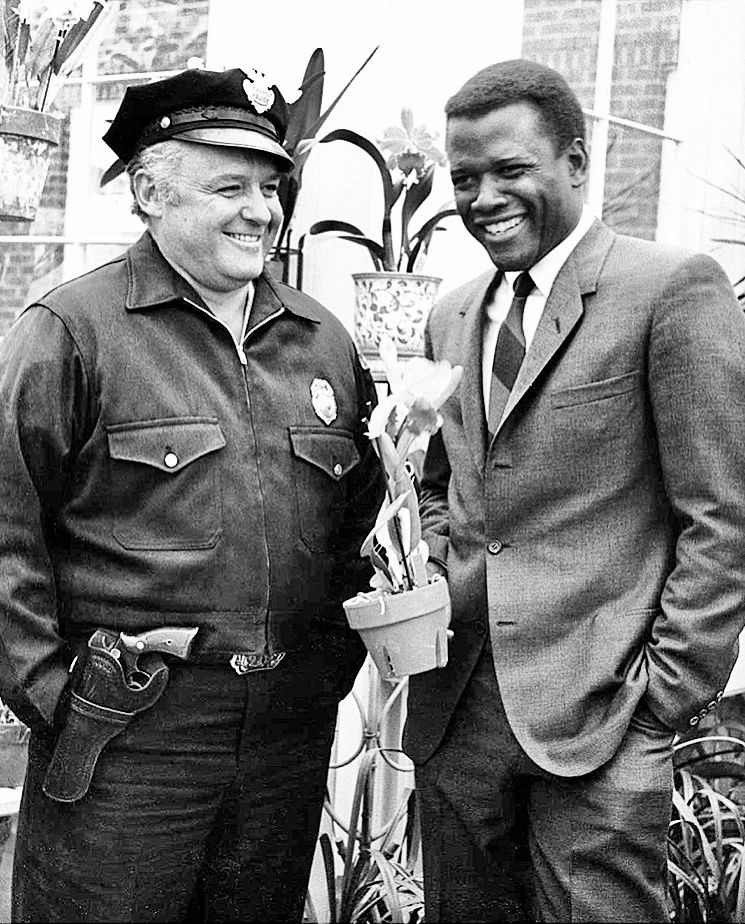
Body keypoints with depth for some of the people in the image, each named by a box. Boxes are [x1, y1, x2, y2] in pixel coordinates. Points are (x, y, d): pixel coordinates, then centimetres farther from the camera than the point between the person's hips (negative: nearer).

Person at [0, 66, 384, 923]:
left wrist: (335, 658, 10)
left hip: (291, 738, 5)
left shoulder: (323, 340, 10)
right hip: (123, 738, -5)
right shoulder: (70, 330, -8)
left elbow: (363, 513, 18)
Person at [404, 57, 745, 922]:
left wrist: (669, 695, -12)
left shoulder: (673, 289, -8)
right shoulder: (451, 316, 13)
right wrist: (439, 584, 6)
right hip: (455, 702, 6)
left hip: (597, 711, -6)